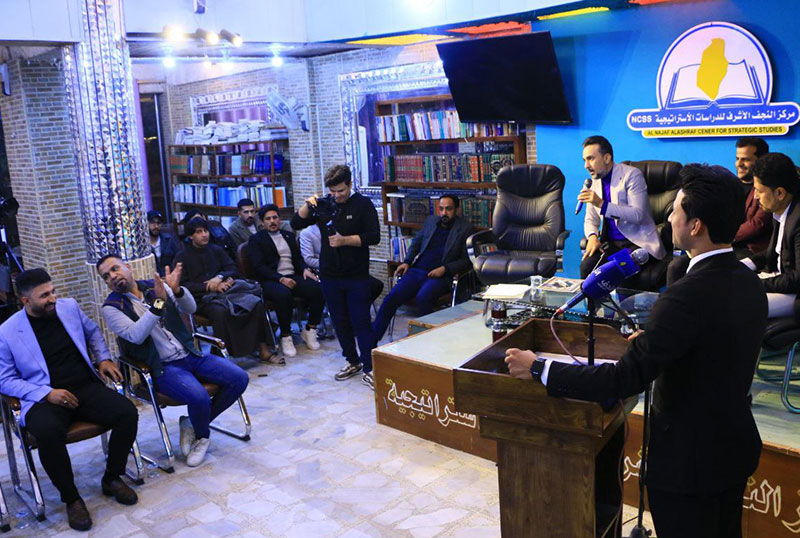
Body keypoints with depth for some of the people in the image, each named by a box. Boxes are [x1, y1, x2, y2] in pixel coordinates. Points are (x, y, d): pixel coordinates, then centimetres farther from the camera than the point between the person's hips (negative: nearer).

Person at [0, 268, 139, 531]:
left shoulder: (69, 307, 8)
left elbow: (92, 331, 27)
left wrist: (104, 358, 11)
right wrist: (48, 394, -15)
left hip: (87, 388, 4)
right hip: (45, 398, -4)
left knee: (127, 413, -23)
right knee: (48, 431, -38)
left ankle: (111, 479, 3)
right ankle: (70, 498, -13)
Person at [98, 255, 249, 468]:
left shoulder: (155, 286, 8)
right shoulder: (112, 307, -3)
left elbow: (190, 309, 1)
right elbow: (135, 335, -19)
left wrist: (176, 290, -19)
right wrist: (158, 303, -27)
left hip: (189, 355, 5)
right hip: (161, 368, -5)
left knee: (239, 379, -10)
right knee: (199, 396, -31)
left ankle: (193, 424, 7)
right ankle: (202, 435, 4)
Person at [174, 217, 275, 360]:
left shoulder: (216, 250, 20)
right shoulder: (182, 256, 8)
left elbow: (233, 270, 13)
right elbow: (183, 285, -3)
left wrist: (220, 277, -10)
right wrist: (210, 287, -13)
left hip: (223, 289, 4)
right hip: (201, 298, -4)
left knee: (256, 303, -22)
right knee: (220, 311, -39)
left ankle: (263, 349, -17)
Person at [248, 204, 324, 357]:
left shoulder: (289, 235, 23)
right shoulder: (255, 239, 6)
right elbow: (258, 267, -6)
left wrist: (305, 269, -1)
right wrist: (281, 279, -19)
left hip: (293, 277, 5)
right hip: (271, 280, -5)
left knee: (318, 289, -23)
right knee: (284, 294, -39)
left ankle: (309, 330, -6)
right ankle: (285, 337, -20)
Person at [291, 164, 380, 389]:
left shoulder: (363, 204, -3)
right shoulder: (323, 205, 7)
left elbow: (374, 236, -11)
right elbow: (296, 224, 5)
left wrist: (345, 240, -19)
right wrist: (307, 205, -10)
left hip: (356, 276, -4)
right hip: (329, 275, 4)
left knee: (361, 322, -2)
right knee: (340, 322, 12)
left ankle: (369, 370, 4)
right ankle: (352, 361, 28)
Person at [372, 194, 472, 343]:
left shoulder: (465, 228, 3)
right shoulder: (430, 221, 18)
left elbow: (466, 260, 1)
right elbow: (416, 243, 28)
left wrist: (445, 269, -11)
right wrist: (407, 262, 12)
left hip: (439, 275, -4)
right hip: (417, 270, 4)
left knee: (423, 296, -36)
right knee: (392, 297, -16)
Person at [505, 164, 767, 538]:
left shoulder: (687, 296, -31)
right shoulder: (749, 283, -3)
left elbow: (625, 380, -30)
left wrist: (539, 368, -23)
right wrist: (652, 341, 16)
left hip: (690, 462, -8)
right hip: (737, 449, 8)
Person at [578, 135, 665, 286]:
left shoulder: (631, 175, -9)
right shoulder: (595, 181, 11)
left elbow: (638, 214, -19)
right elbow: (590, 219, 15)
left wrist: (602, 204, -28)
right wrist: (592, 236, -9)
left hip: (638, 242, -5)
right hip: (611, 242, 5)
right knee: (586, 265, -24)